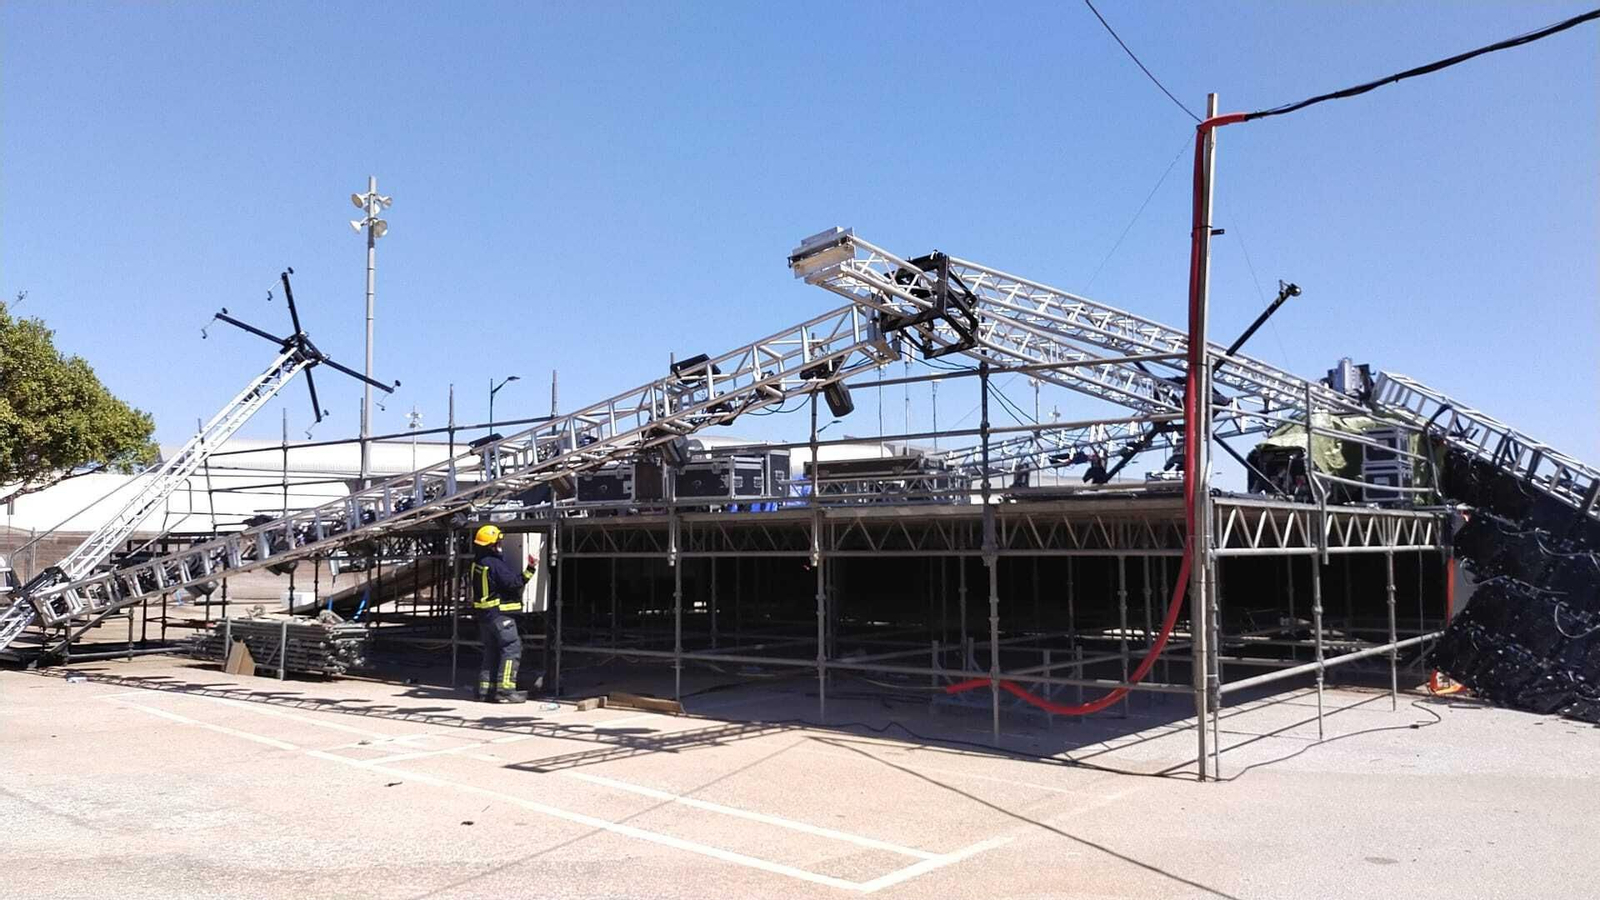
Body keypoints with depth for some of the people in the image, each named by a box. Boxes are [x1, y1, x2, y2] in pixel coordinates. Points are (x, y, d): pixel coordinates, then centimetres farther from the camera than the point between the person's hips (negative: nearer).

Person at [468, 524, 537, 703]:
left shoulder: (478, 562, 8)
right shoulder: (495, 564, -19)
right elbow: (515, 582, -21)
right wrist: (529, 570, -17)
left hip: (483, 614, 9)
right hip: (499, 614, -9)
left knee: (491, 651, 16)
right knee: (512, 649, -6)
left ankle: (485, 688, 17)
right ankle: (504, 690, -9)